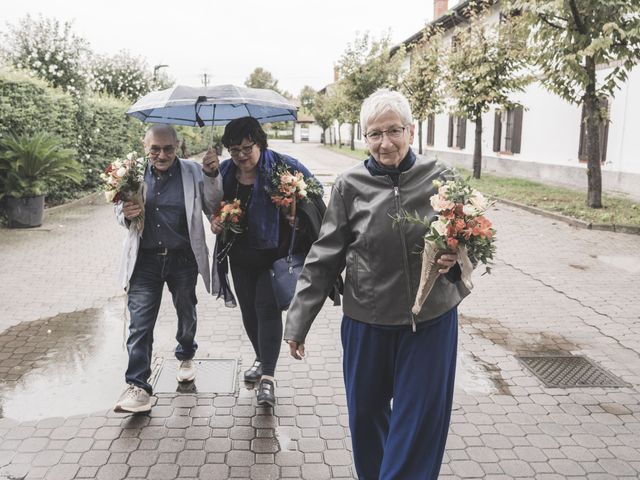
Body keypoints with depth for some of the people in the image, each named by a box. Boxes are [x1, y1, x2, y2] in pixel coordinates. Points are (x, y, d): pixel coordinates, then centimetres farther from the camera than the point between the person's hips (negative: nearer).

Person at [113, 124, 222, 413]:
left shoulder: (193, 173, -5)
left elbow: (213, 208, -6)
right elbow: (120, 213, 8)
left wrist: (212, 177, -18)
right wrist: (126, 214, -16)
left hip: (183, 259, 1)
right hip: (145, 260, 0)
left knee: (187, 314, 20)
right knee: (140, 322, -4)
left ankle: (186, 356, 47)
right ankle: (138, 386, 3)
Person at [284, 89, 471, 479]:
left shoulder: (439, 179, -4)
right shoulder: (350, 186, -6)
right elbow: (324, 259, -1)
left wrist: (455, 259, -17)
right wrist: (298, 323, -1)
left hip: (432, 320, 0)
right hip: (368, 322, 1)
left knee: (419, 424, 7)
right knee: (366, 417, 18)